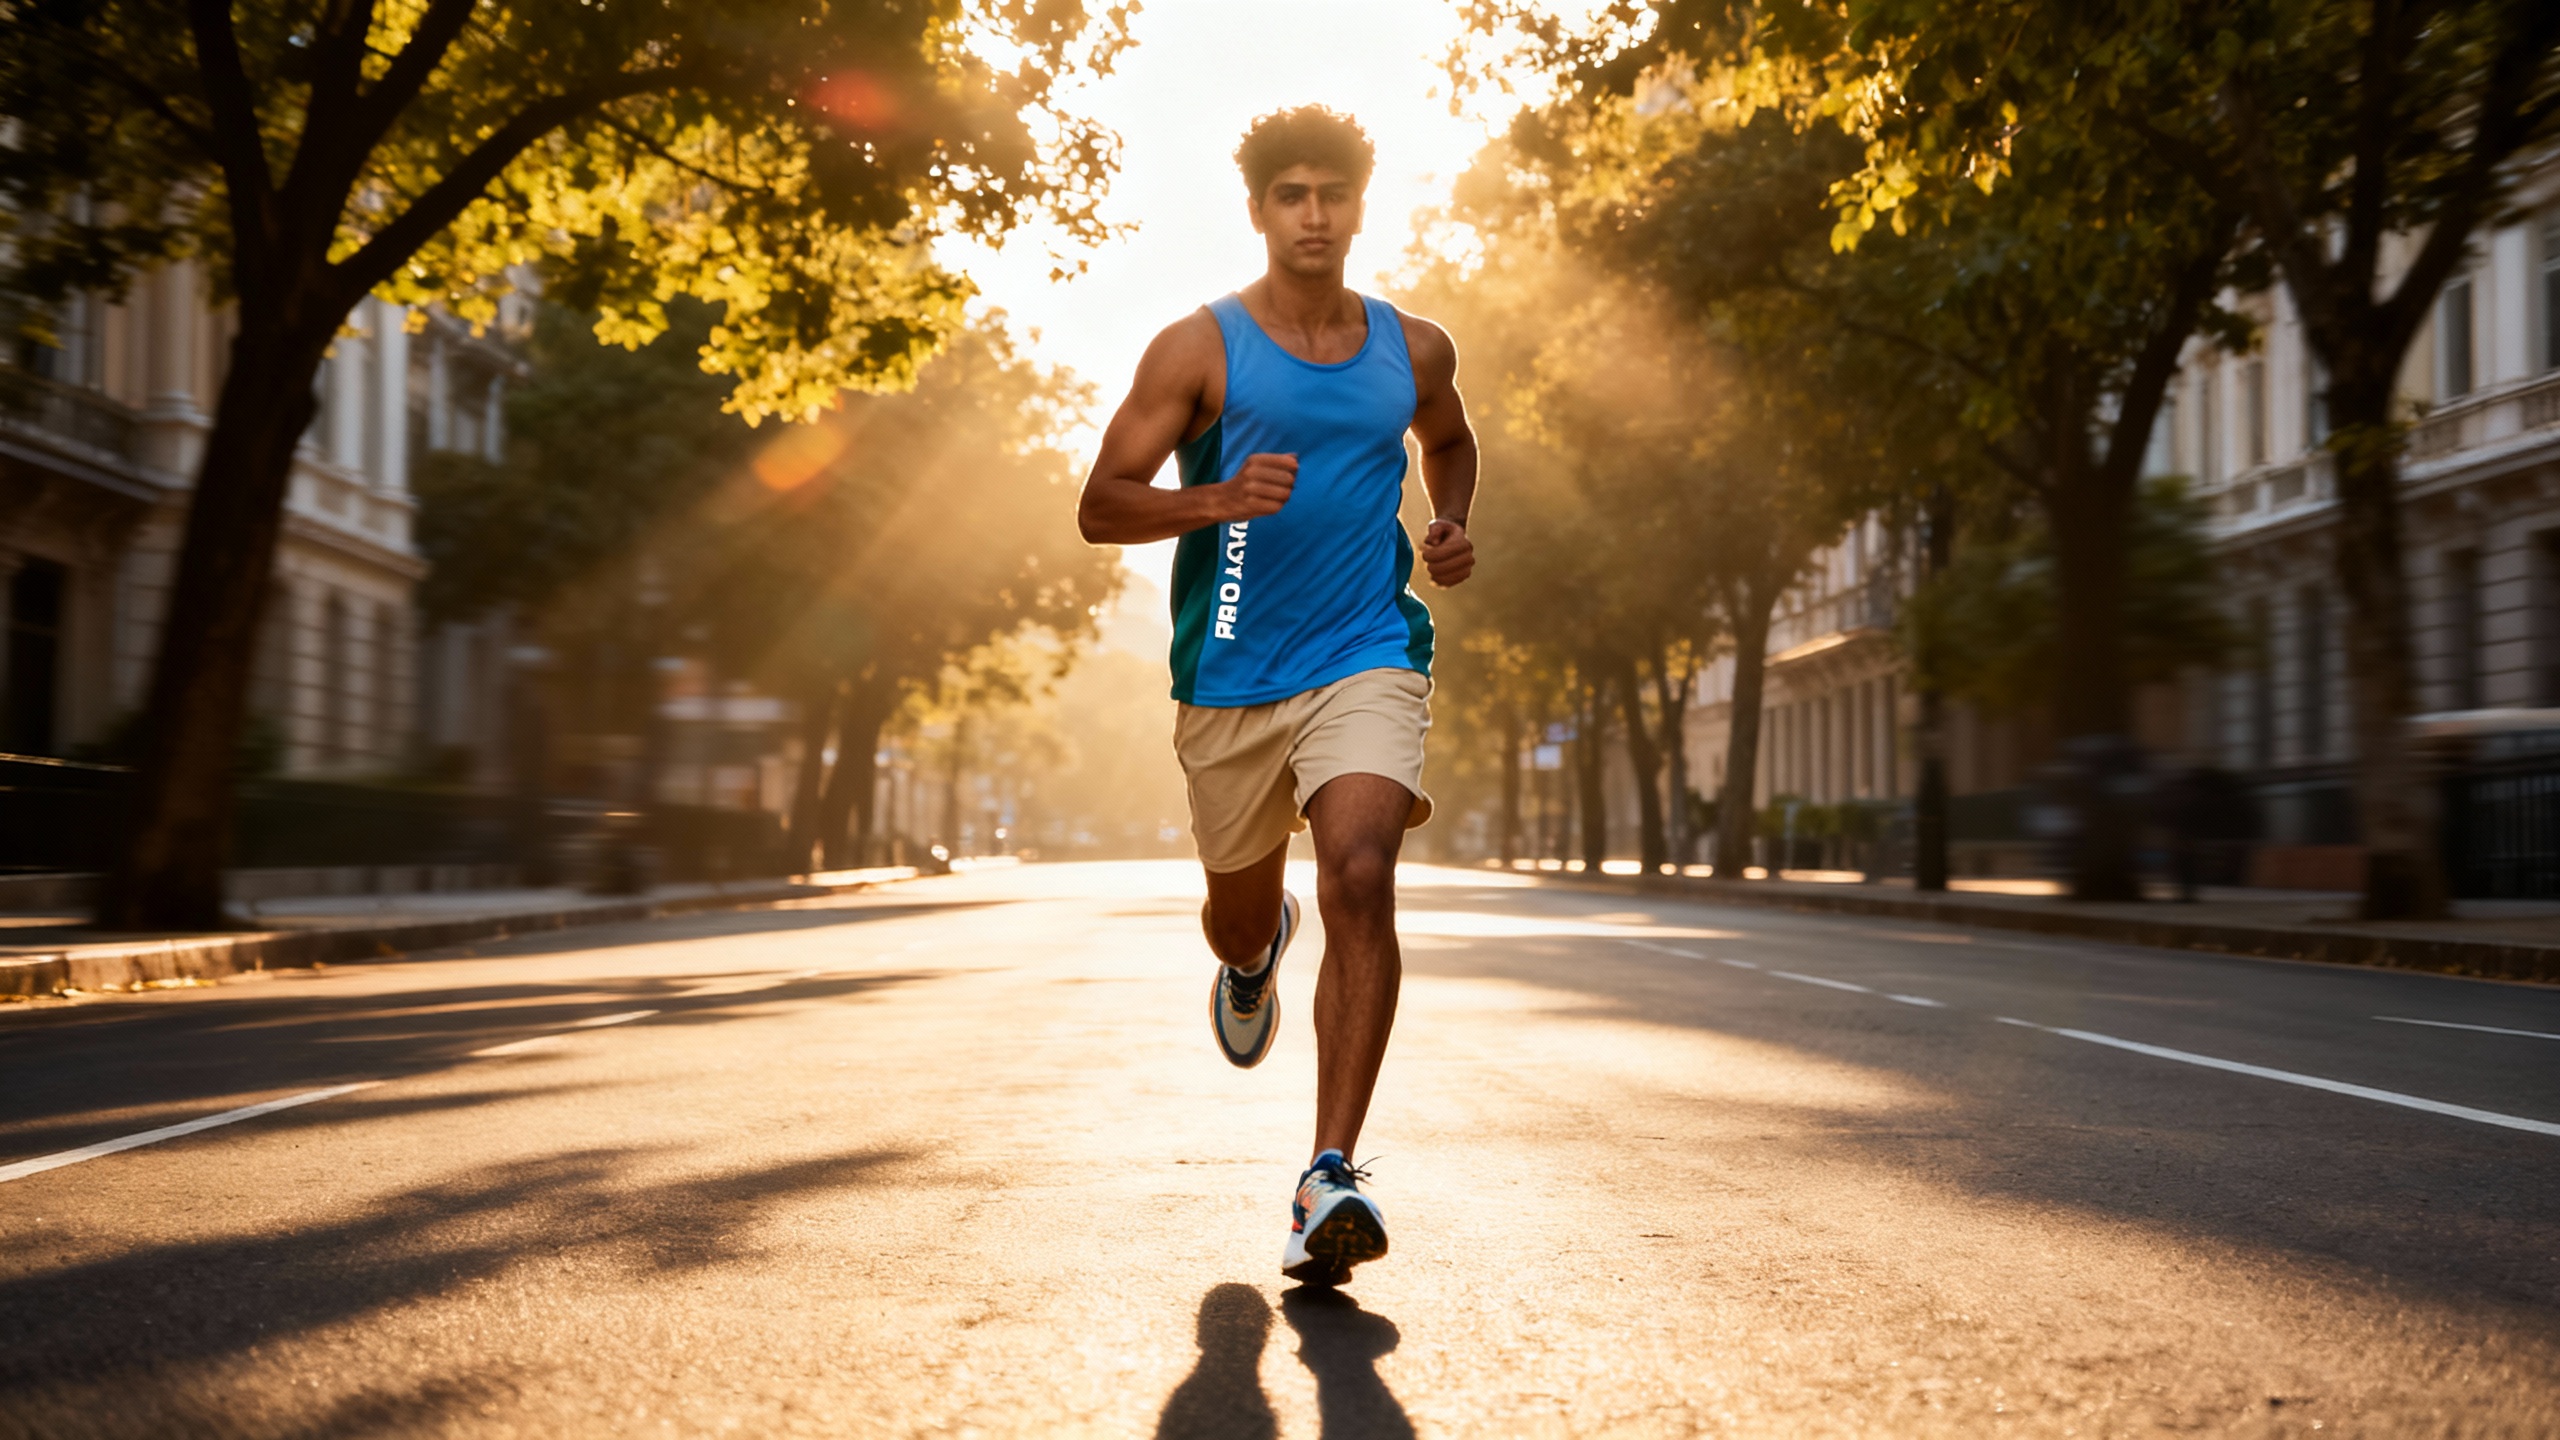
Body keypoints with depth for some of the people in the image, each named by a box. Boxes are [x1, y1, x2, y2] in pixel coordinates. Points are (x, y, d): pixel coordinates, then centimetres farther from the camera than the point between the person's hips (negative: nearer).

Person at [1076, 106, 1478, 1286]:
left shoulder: (1413, 350, 8)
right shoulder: (1198, 348, -2)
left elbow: (1449, 441, 31)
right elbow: (1100, 506, -6)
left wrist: (1450, 527, 10)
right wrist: (1216, 500, -24)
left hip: (1367, 659, 0)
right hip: (1229, 675, 0)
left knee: (1360, 881, -23)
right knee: (1240, 913, 17)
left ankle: (1329, 1179, -24)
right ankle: (1255, 961, 58)